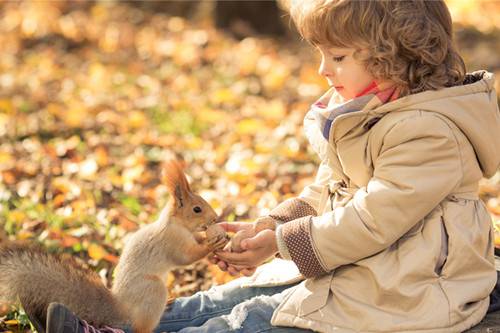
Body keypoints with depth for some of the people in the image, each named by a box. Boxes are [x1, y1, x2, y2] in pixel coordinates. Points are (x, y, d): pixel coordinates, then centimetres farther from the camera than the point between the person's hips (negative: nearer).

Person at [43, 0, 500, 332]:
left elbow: (373, 218, -25)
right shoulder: (358, 112, 10)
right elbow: (325, 194, 15)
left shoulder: (429, 132, -23)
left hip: (400, 292, -9)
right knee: (245, 292, 1)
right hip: (350, 267, 9)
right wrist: (268, 229, 0)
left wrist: (282, 243, -19)